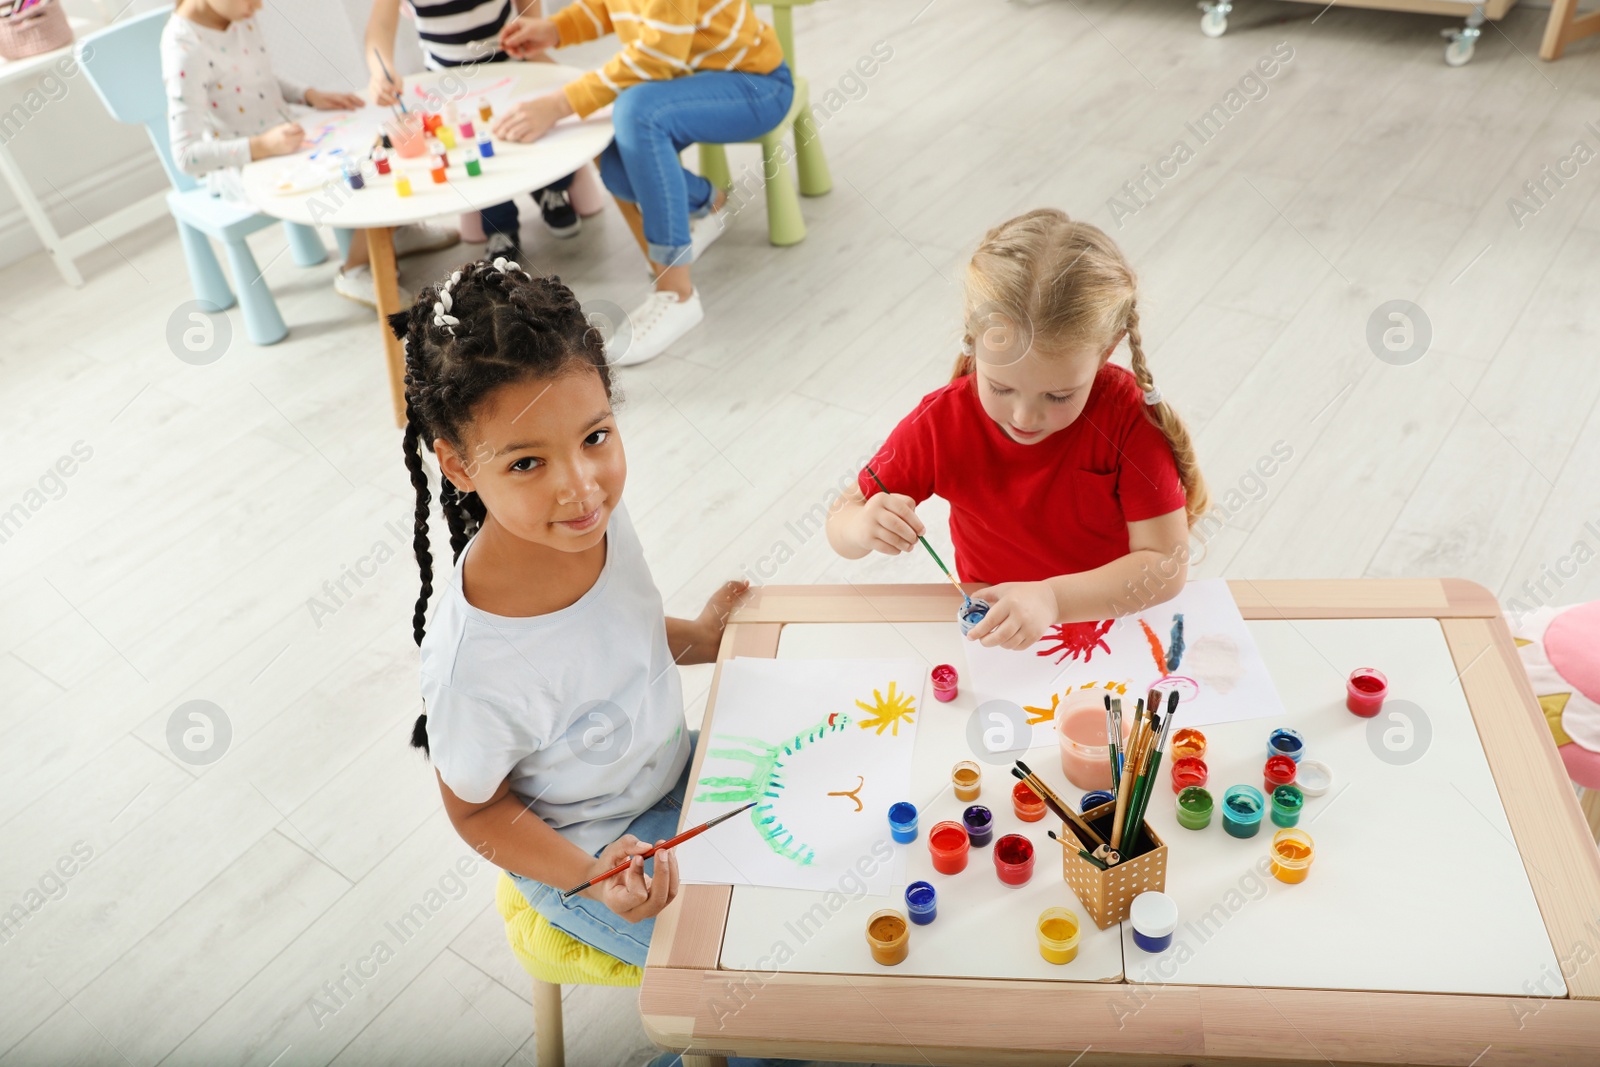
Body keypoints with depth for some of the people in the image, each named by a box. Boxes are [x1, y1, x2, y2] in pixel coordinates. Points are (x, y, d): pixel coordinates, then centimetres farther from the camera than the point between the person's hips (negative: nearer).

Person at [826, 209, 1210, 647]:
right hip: (989, 630, 2)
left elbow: (1167, 565, -18)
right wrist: (863, 527, -28)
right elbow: (840, 525, -5)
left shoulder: (1129, 416, -16)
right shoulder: (942, 422, -13)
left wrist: (1052, 598, -32)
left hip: (1114, 622, -1)